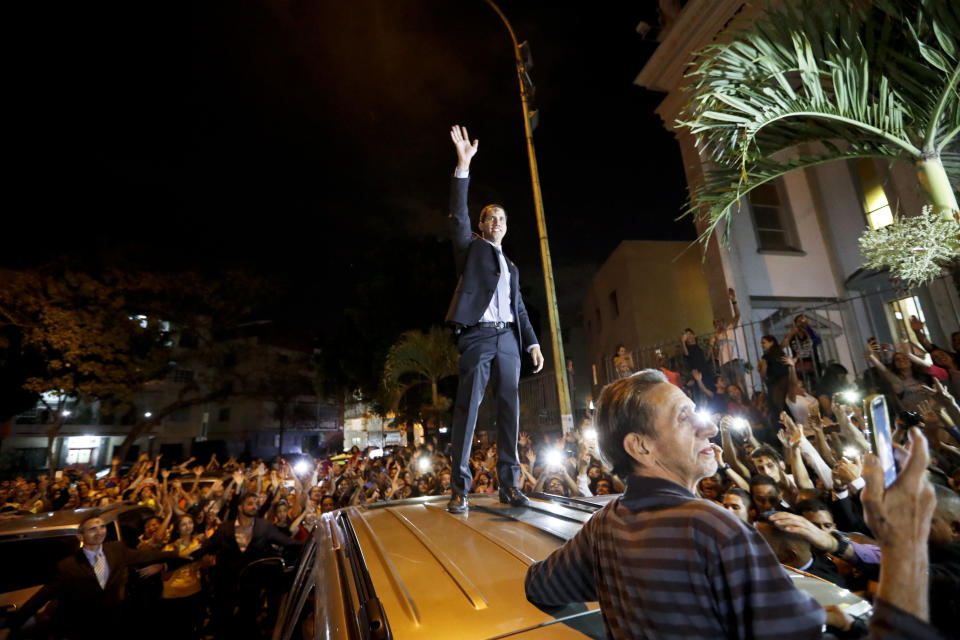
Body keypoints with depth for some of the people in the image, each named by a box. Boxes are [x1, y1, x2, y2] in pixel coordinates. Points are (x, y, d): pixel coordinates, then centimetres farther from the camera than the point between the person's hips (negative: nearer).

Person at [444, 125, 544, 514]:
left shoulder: (511, 268, 26)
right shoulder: (471, 249, 14)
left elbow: (520, 309, 21)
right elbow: (458, 217, -2)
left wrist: (533, 343, 10)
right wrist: (463, 165, -9)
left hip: (508, 340, 5)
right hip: (478, 336, -5)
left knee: (509, 411, 1)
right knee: (467, 409, -9)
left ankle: (509, 484, 7)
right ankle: (460, 489, -4)